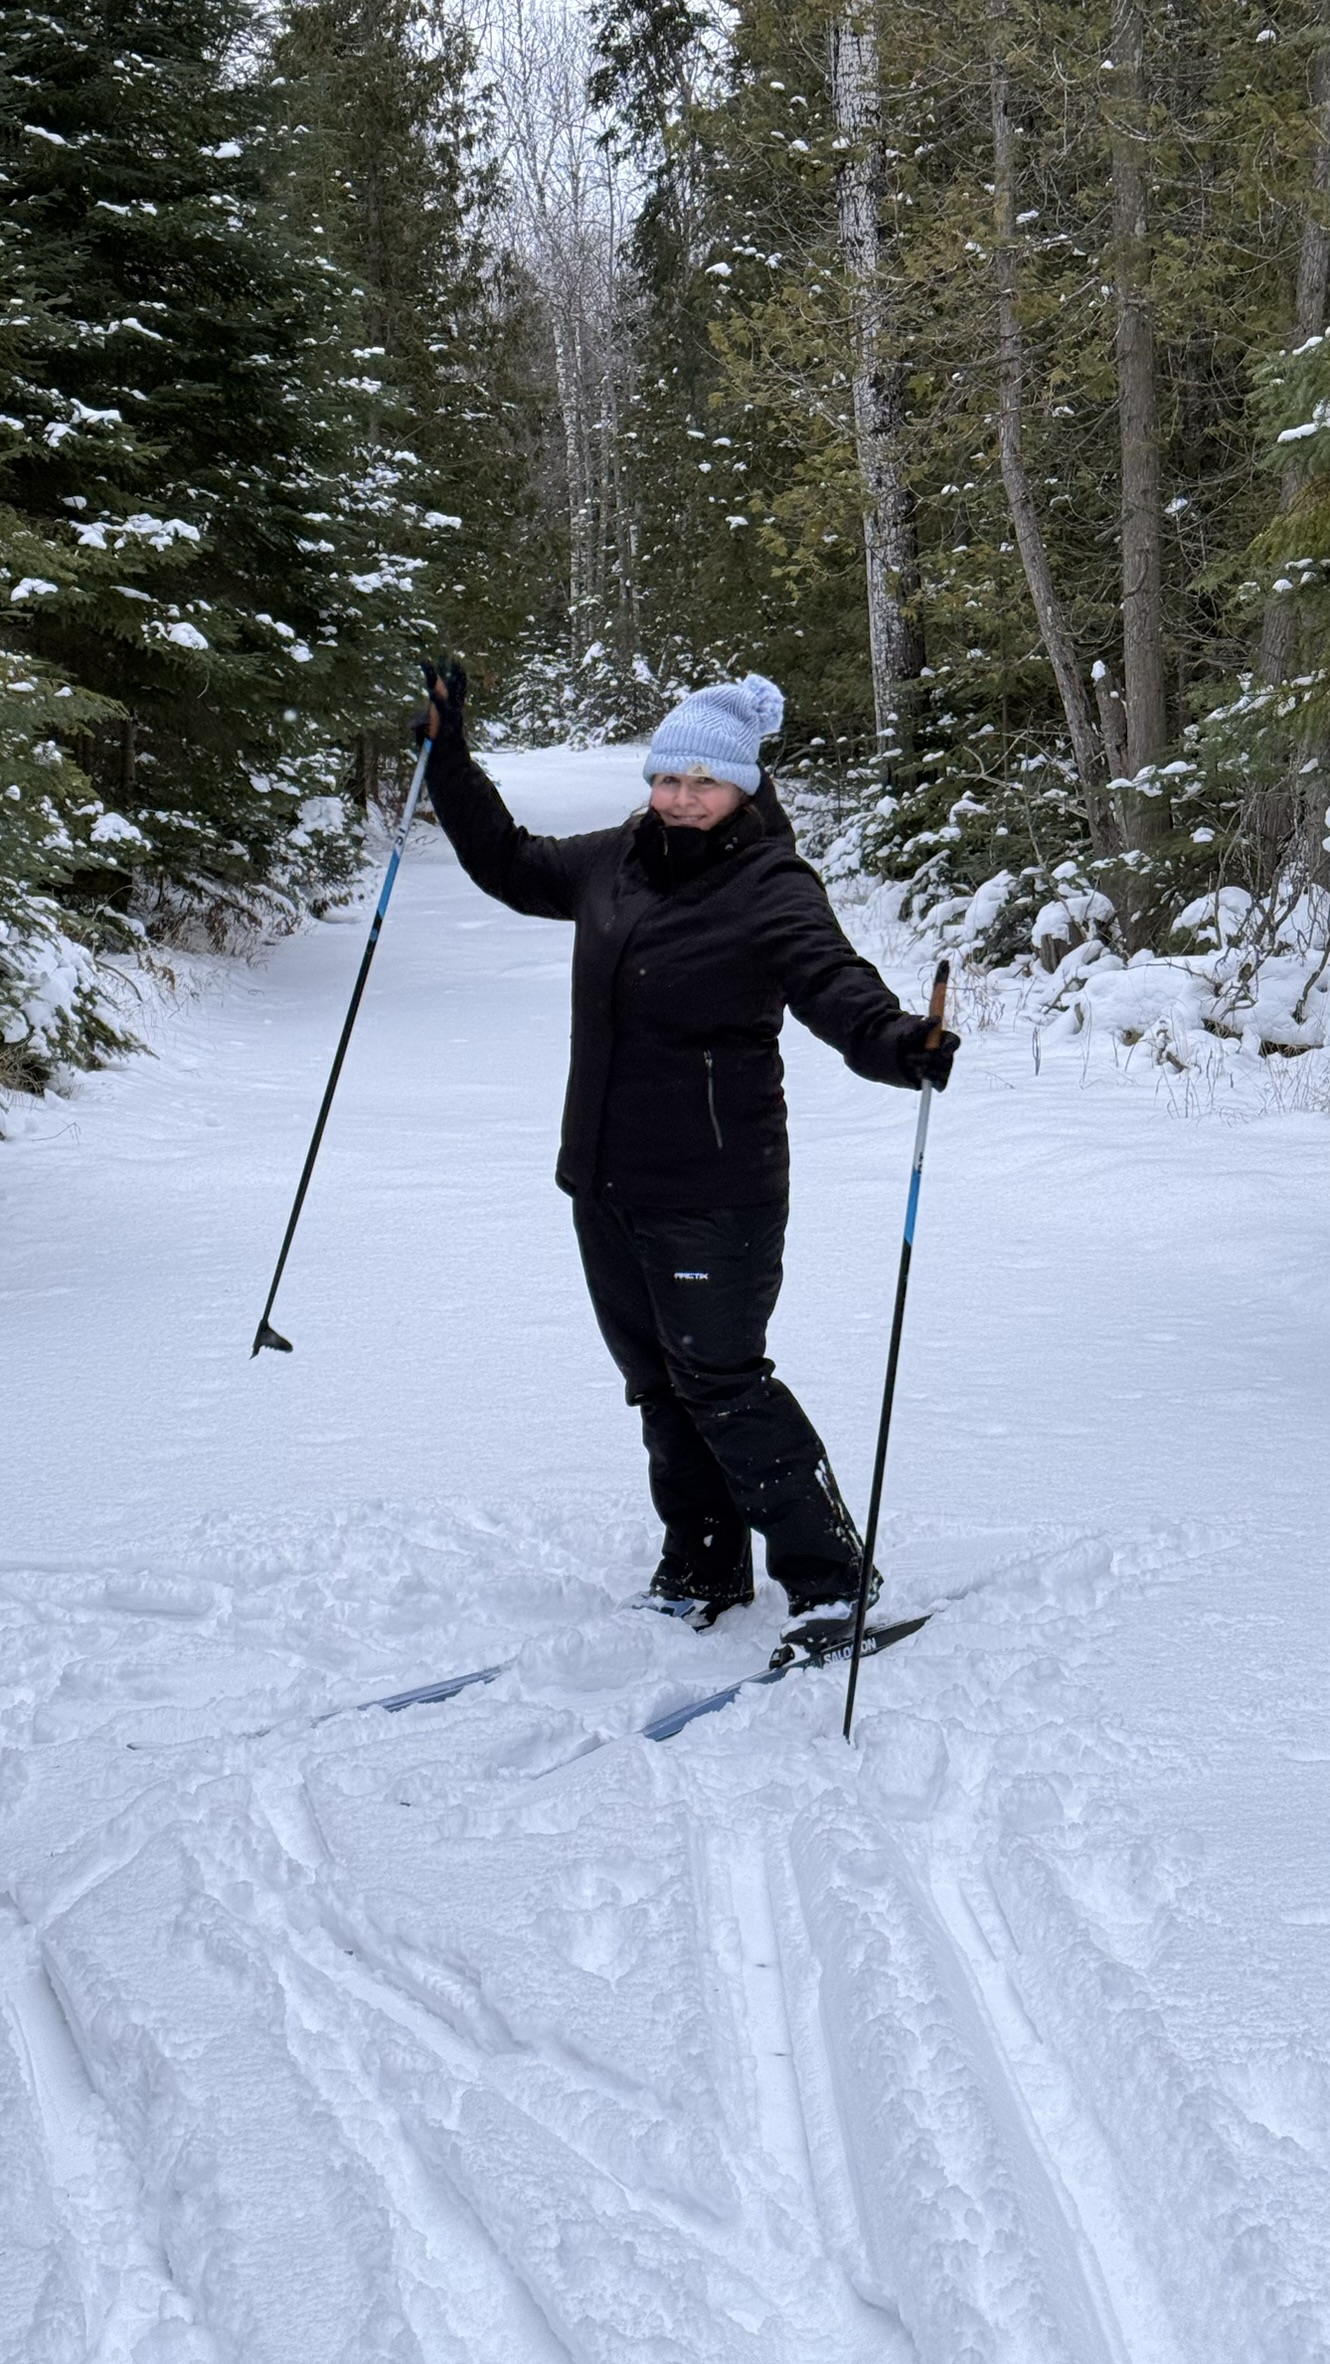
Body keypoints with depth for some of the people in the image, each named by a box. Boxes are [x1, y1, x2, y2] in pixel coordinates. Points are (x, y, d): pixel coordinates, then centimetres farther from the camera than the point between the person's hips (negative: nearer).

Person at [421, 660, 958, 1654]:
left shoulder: (772, 891, -11)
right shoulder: (615, 863, 8)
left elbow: (836, 986, -25)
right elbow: (513, 865, 25)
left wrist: (900, 1043, -46)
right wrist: (451, 758, 24)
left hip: (714, 1190, -7)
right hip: (606, 1180, 7)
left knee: (719, 1381, -6)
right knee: (657, 1381, 14)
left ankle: (830, 1580, 5)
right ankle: (704, 1573, 28)